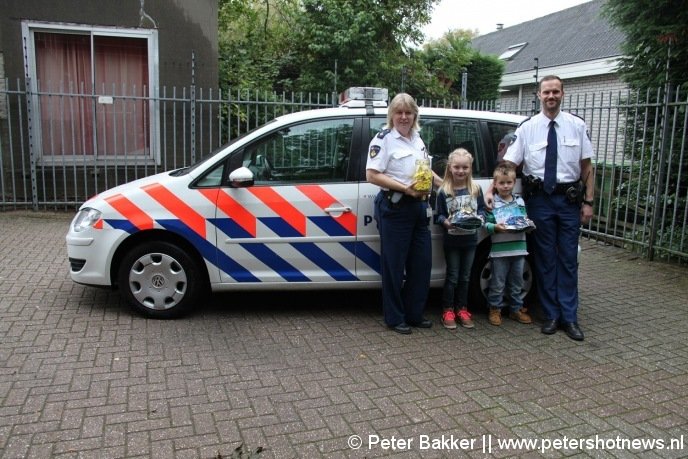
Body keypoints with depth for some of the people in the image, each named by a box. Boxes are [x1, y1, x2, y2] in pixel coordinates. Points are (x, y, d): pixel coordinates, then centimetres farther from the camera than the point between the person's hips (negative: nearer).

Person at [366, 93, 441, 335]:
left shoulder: (417, 138, 14)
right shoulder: (384, 139, -8)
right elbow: (372, 175, -16)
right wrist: (405, 188, -20)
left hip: (419, 207, 7)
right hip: (394, 208, -7)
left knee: (422, 263, 10)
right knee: (394, 265, 1)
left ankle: (414, 314, 24)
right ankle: (395, 318, 14)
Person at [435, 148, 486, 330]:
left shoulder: (476, 189, 0)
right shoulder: (444, 191, -8)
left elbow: (482, 209, 6)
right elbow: (439, 215, -5)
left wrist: (480, 219, -14)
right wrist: (446, 222, -25)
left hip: (470, 240, 3)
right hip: (452, 240, -3)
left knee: (465, 277, 14)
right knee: (452, 277, 6)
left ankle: (462, 309, 26)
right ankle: (448, 311, 17)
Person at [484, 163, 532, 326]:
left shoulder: (520, 201, 11)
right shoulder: (492, 203, -1)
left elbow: (526, 220, 12)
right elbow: (486, 224, -5)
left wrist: (526, 225, -9)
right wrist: (495, 227, -24)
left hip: (519, 247, 4)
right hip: (500, 249, -4)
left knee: (517, 282, 14)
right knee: (498, 283, 3)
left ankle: (516, 309, 26)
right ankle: (495, 309, 16)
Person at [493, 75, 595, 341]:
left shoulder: (577, 126, 3)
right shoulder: (527, 128, 0)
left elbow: (587, 166, 5)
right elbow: (507, 164, -4)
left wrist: (588, 202, 0)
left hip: (569, 199, 1)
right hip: (539, 198, 0)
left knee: (568, 259, 6)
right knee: (545, 259, 7)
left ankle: (569, 317, 17)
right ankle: (551, 315, 20)